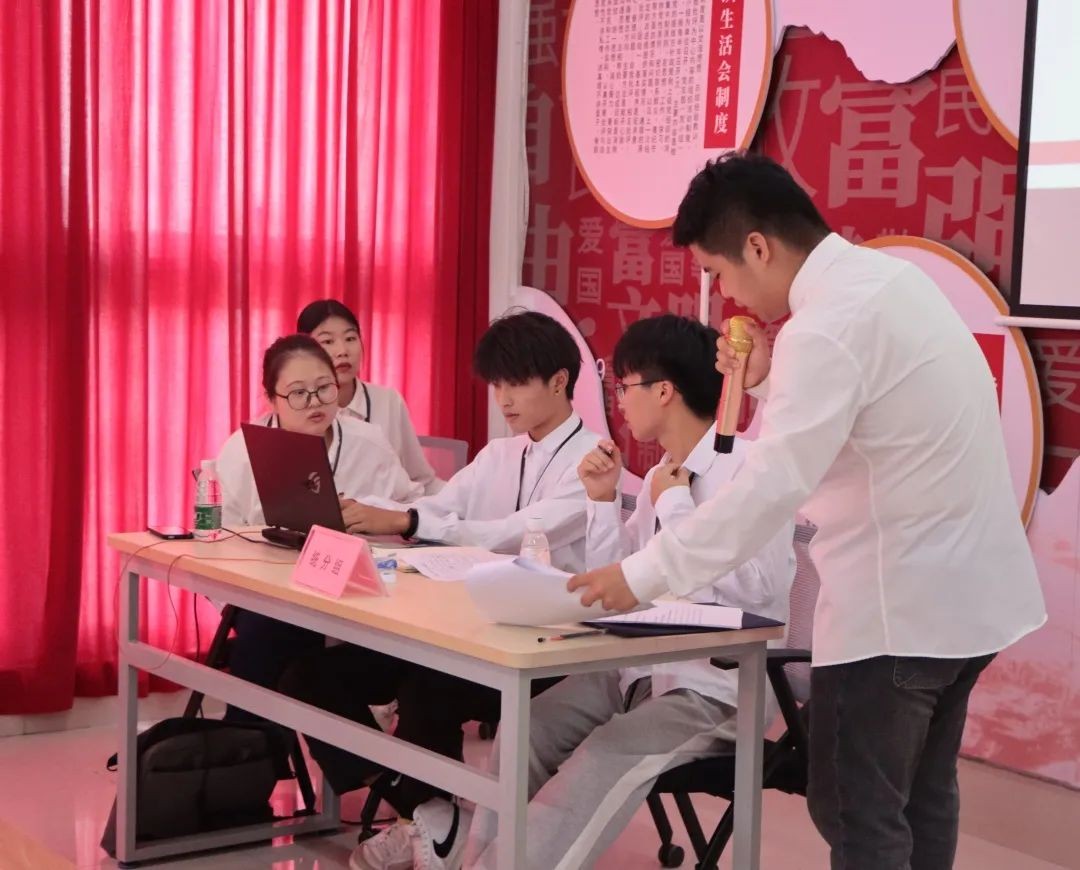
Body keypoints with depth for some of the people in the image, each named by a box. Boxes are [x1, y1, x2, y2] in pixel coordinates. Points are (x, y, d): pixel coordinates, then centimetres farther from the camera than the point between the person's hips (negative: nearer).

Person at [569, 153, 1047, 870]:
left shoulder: (826, 327, -21)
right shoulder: (889, 278, 9)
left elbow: (771, 488, -26)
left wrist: (644, 576, -22)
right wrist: (767, 383, 4)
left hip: (895, 604, -10)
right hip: (963, 588, 10)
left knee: (857, 812, 1)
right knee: (923, 797, 18)